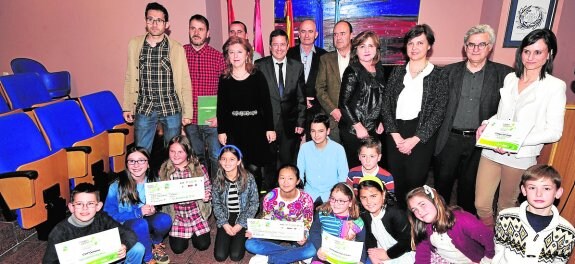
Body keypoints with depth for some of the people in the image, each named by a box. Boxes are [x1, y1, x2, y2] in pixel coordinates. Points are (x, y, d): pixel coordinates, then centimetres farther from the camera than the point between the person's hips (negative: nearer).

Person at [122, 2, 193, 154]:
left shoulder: (177, 48, -2)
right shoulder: (134, 45, 3)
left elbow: (185, 83, -1)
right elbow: (129, 78, 9)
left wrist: (187, 112, -3)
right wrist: (127, 107, 7)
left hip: (172, 109, -1)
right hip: (144, 109, 2)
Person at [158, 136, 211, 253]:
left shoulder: (199, 168, -12)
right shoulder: (164, 170, -7)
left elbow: (208, 188, -1)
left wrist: (207, 196, -21)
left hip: (196, 212, -1)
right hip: (176, 214, 1)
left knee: (203, 245, -1)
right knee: (178, 248, -1)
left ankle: (193, 233, 32)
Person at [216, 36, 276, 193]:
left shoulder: (258, 76, 0)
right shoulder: (224, 79, 4)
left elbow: (266, 104, 1)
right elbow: (221, 107, 6)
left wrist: (270, 128, -1)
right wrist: (221, 131, 2)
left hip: (256, 128, -1)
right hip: (233, 130, 1)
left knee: (255, 168, 1)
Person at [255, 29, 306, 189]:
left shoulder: (297, 67, 8)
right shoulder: (260, 66, 2)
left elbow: (301, 98, 8)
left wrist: (300, 122, 2)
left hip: (290, 124, 2)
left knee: (288, 163, 7)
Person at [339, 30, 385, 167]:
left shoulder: (379, 69, 10)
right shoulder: (353, 71, -9)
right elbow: (343, 103, -13)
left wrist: (381, 122, 10)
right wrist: (358, 126, -14)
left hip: (374, 130, 6)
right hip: (353, 131, -6)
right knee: (355, 166, -1)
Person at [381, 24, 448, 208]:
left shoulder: (437, 76, 0)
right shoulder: (397, 72, 9)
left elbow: (438, 112, -6)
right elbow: (386, 104, 3)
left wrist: (414, 139, -12)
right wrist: (395, 135, -7)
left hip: (422, 136, -2)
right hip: (395, 134, 3)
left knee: (415, 181, 2)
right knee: (396, 180, 7)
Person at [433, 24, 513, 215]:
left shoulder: (504, 74, 0)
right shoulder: (449, 71, 4)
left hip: (479, 141, 0)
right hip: (449, 139, 1)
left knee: (469, 186, 14)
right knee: (442, 183, 10)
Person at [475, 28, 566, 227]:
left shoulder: (555, 86, -5)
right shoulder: (510, 78, 8)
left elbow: (554, 132, -9)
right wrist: (486, 124, -3)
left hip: (520, 157, -3)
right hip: (491, 150, 4)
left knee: (506, 207, 13)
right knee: (481, 205, 7)